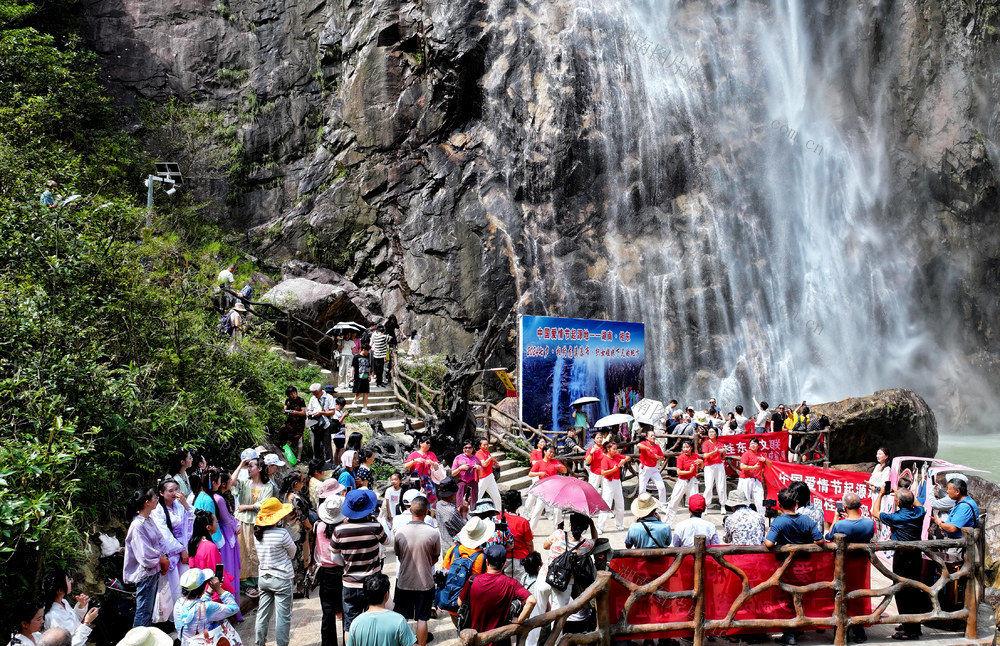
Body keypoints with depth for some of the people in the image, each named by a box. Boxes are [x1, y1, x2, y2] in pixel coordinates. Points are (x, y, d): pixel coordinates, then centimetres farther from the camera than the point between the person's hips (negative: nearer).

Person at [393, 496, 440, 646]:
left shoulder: (399, 532, -11)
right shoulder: (433, 533, -15)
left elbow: (398, 556, 4)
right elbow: (435, 559, -1)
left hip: (404, 581, 1)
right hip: (425, 582, -1)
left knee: (401, 618, 15)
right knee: (422, 618, 8)